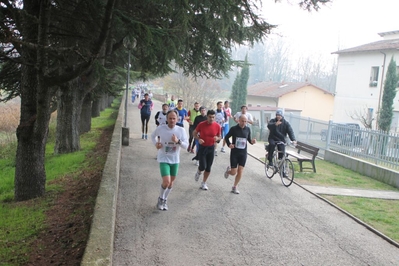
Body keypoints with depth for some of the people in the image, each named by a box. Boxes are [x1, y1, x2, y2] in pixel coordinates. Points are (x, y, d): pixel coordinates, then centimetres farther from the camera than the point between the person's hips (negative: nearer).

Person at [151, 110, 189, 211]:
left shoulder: (181, 130, -10)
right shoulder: (161, 128, -12)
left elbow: (186, 145, -10)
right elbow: (153, 136, 9)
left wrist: (178, 141, -28)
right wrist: (156, 143, -10)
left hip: (175, 160, 3)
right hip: (164, 159, -3)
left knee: (171, 182, 15)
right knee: (166, 182, -15)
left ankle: (165, 200, 39)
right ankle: (161, 198, 15)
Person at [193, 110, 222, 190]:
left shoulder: (217, 126, -7)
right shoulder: (201, 124, -12)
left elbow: (220, 137, 6)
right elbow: (194, 133, 2)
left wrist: (217, 138, -19)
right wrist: (198, 139, -17)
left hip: (211, 148, 2)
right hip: (202, 147, -2)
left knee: (208, 168, 7)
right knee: (203, 166, -9)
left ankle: (204, 183, 26)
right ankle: (198, 172, 28)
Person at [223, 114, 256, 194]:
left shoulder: (247, 129, -1)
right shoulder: (233, 129, -8)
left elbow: (249, 139, 10)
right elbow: (226, 137, 3)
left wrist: (252, 141, -13)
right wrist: (229, 144, -14)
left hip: (243, 153, 2)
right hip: (234, 152, -2)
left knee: (240, 172, 1)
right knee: (233, 172, -2)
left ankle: (234, 187, 20)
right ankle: (228, 170, 36)